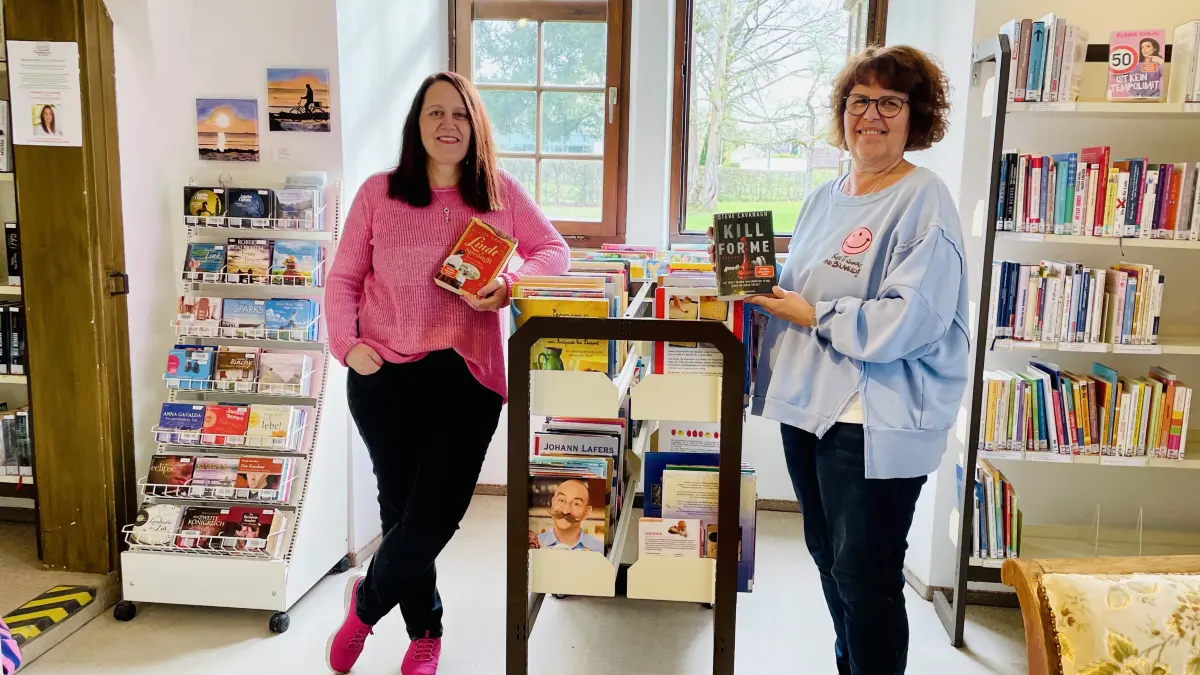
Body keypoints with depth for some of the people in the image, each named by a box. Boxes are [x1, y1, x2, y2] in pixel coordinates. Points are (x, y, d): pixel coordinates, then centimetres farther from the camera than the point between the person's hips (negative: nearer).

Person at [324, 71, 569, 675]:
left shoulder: (502, 194, 4)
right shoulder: (378, 193, 3)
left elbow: (555, 251, 10)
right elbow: (343, 279, 7)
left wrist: (512, 284, -9)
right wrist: (347, 341, -8)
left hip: (467, 375, 0)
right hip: (384, 374, 1)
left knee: (434, 515, -4)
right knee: (401, 509, 10)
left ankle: (365, 602, 28)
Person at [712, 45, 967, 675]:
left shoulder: (924, 200, -12)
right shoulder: (825, 198, 12)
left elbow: (907, 321, -23)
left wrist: (813, 315, -16)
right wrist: (762, 285, 3)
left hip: (877, 423, -8)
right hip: (808, 407, 9)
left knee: (865, 578, 2)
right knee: (827, 555, 22)